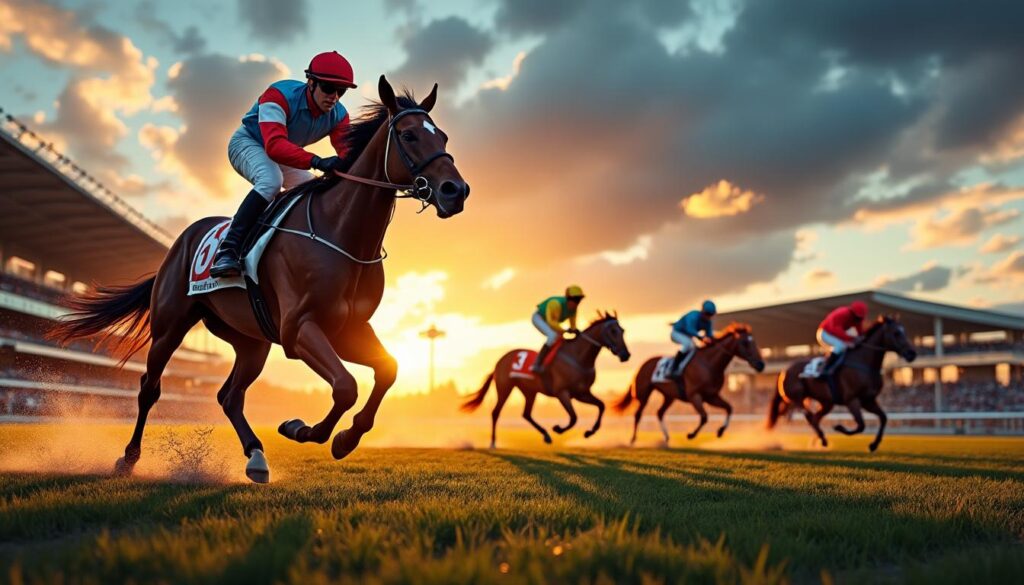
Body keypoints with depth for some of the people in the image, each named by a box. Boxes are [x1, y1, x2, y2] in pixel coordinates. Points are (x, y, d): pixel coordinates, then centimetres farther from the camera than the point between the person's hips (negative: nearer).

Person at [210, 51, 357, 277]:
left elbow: (347, 150, -24)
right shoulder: (279, 95, -35)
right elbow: (274, 145, -49)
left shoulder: (338, 115, -16)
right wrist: (317, 161, -63)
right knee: (271, 181, -36)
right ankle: (227, 251, -40)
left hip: (288, 154, 7)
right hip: (248, 143, -7)